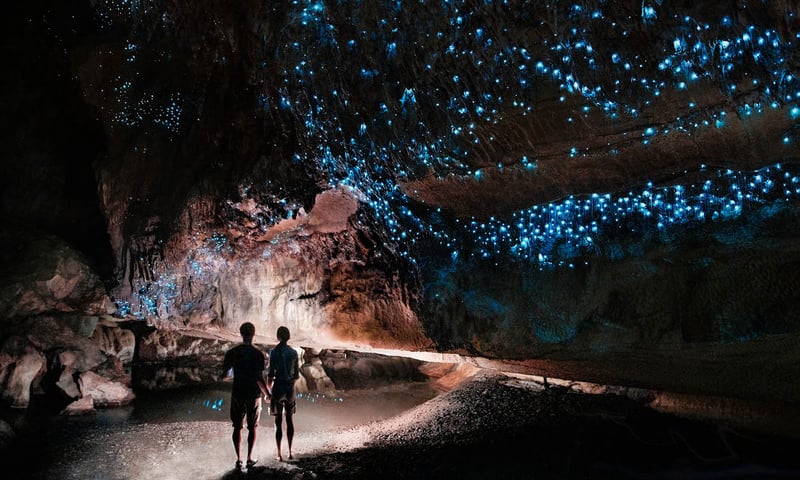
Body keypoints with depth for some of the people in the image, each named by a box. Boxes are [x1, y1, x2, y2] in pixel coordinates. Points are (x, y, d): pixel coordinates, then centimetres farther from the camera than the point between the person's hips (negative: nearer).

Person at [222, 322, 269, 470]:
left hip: (237, 394, 2)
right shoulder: (258, 354, -13)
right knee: (252, 427, 12)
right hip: (254, 395, -2)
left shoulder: (231, 353, -5)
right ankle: (250, 458, 16)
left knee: (237, 427, 12)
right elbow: (259, 379, -16)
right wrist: (267, 394, -2)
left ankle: (238, 459, 15)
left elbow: (225, 374, 0)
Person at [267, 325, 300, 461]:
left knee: (278, 422, 3)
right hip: (290, 388, 3)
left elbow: (270, 373, -10)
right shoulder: (293, 352, 0)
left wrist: (268, 390, 3)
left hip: (278, 387, -3)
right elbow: (297, 374, 4)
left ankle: (279, 454, 5)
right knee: (289, 420, 15)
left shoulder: (274, 352, -9)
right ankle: (290, 452, 17)